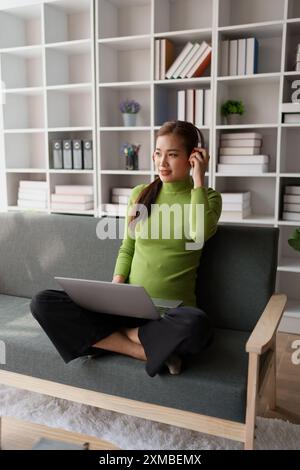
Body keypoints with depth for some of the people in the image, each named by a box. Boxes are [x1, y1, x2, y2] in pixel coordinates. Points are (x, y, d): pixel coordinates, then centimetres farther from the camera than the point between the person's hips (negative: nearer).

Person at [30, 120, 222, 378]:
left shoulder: (208, 197, 1)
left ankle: (116, 336, -13)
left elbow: (198, 233, -21)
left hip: (173, 309, -3)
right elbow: (127, 248, 13)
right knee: (43, 303, -16)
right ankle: (147, 350, -17)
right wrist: (115, 287, -4)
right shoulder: (140, 194, 10)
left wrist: (199, 178, -12)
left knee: (197, 326, -41)